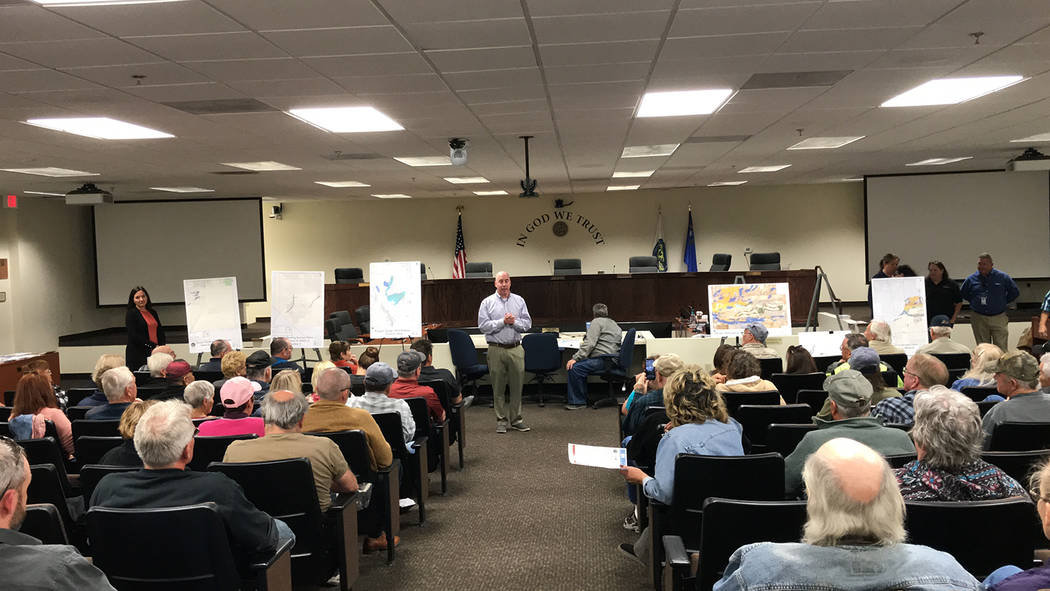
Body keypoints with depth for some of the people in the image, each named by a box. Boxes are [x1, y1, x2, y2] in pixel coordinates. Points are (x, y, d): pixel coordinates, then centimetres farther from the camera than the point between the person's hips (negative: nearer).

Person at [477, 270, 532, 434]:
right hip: (496, 350, -2)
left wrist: (514, 321, -13)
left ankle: (516, 419, 15)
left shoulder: (519, 301, 10)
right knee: (498, 387, 3)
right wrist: (502, 322, -13)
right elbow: (483, 326, -7)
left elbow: (527, 324, 4)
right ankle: (501, 420, 13)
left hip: (515, 349, 2)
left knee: (517, 386, 5)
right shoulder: (487, 302, 3)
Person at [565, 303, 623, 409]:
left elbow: (589, 344, -15)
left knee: (573, 367, -17)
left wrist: (575, 358, -17)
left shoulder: (597, 322, -3)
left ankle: (578, 402, -12)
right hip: (614, 360, 10)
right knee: (581, 365, 20)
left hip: (603, 360, -10)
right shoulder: (613, 323, 25)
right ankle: (582, 398, 16)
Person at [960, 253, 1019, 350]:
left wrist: (1002, 302, 7)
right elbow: (962, 293, 19)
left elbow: (1015, 292, 12)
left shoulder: (1002, 277, 1)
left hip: (998, 317, -1)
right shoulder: (971, 279, 3)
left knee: (1001, 349, -5)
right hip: (979, 319, 2)